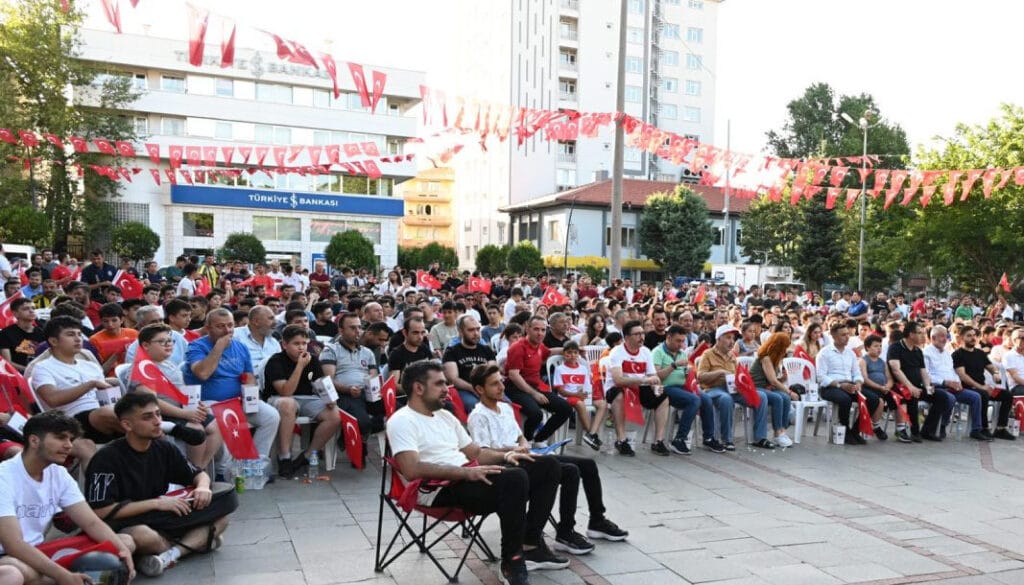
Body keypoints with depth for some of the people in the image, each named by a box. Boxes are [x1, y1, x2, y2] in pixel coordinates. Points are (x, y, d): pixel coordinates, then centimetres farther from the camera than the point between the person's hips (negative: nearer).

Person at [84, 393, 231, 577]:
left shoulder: (164, 449, 3)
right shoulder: (107, 459, -15)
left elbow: (200, 474, 14)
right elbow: (100, 511, -21)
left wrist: (203, 487, -11)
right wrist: (156, 503, -19)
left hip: (162, 521, 7)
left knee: (220, 517, -8)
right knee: (143, 536, -40)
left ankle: (171, 554, -28)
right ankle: (196, 542, -12)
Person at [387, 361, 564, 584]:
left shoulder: (445, 416, 20)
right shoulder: (401, 421, -8)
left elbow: (476, 452, 25)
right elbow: (412, 471, -23)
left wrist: (505, 455, 4)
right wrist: (466, 472, -25)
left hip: (467, 478, 9)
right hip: (441, 490, -9)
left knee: (548, 466, 3)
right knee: (514, 478, -34)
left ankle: (531, 545, 4)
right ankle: (512, 562, -18)